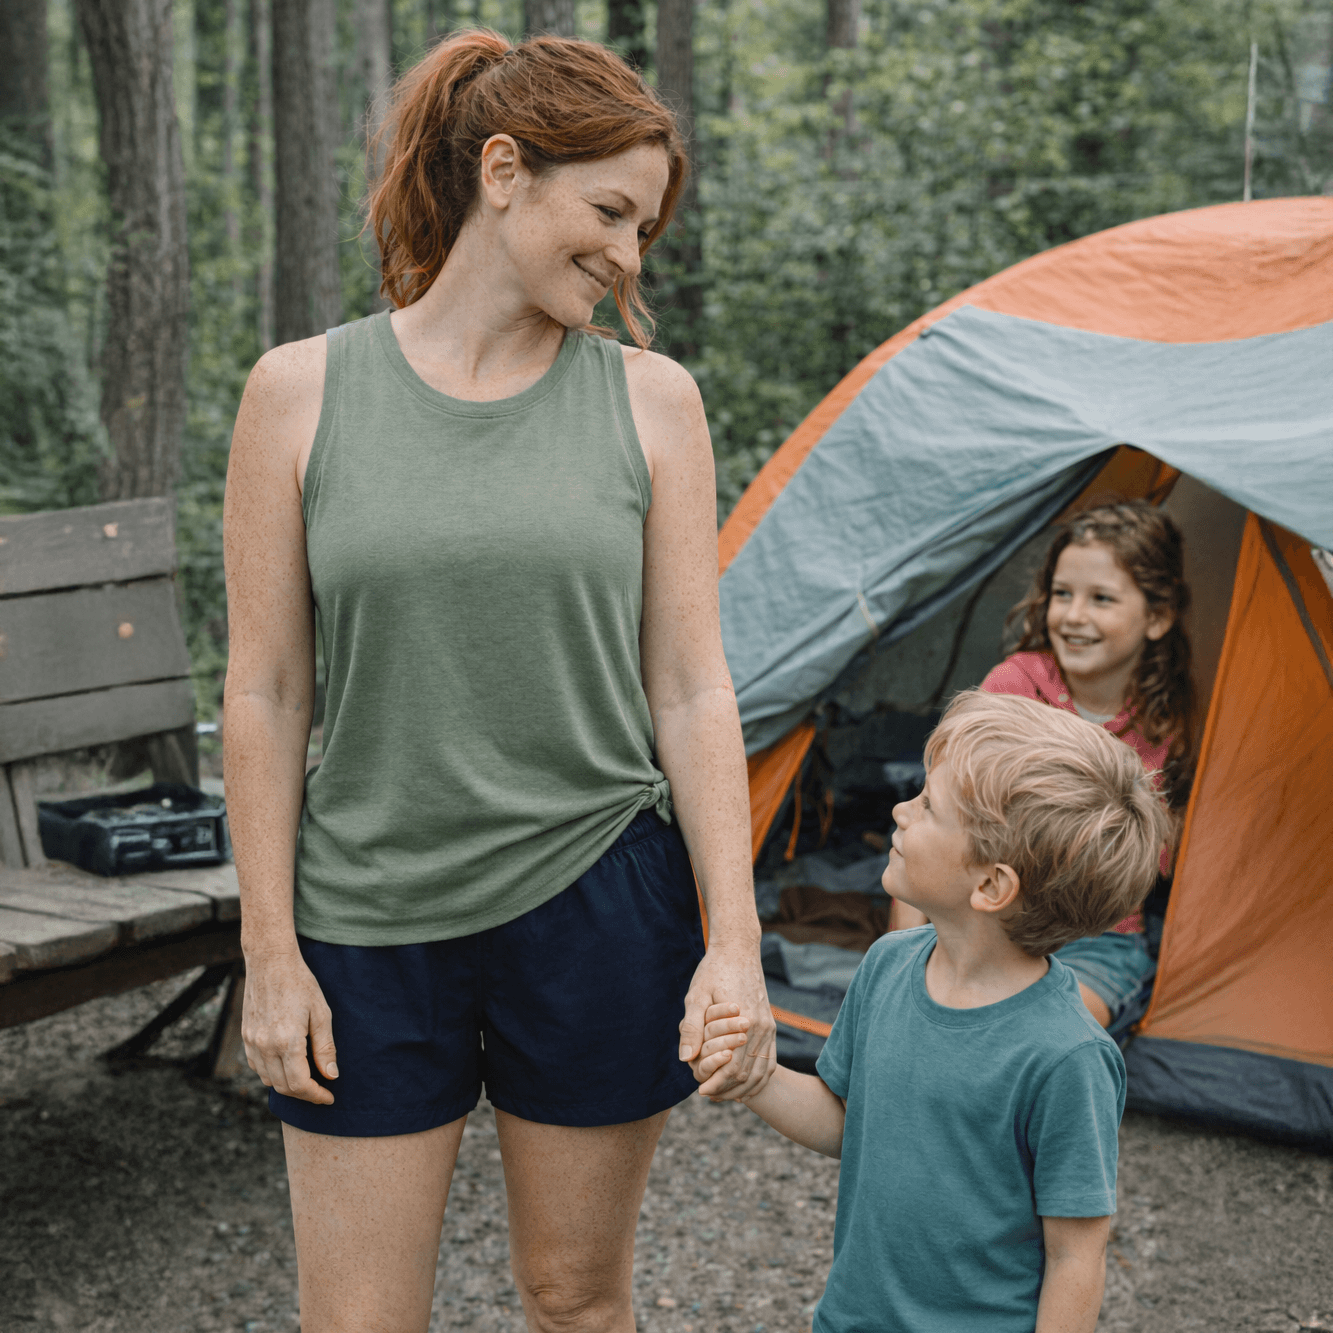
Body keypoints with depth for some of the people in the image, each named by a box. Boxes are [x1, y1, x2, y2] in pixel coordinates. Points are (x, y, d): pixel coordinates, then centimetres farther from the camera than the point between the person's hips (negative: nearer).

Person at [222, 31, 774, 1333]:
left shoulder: (651, 402, -1)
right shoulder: (301, 394, -3)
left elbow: (691, 688, 0)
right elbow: (263, 692, -1)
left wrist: (735, 941, -5)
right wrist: (269, 949, -2)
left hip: (596, 908, 1)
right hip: (368, 929, 0)